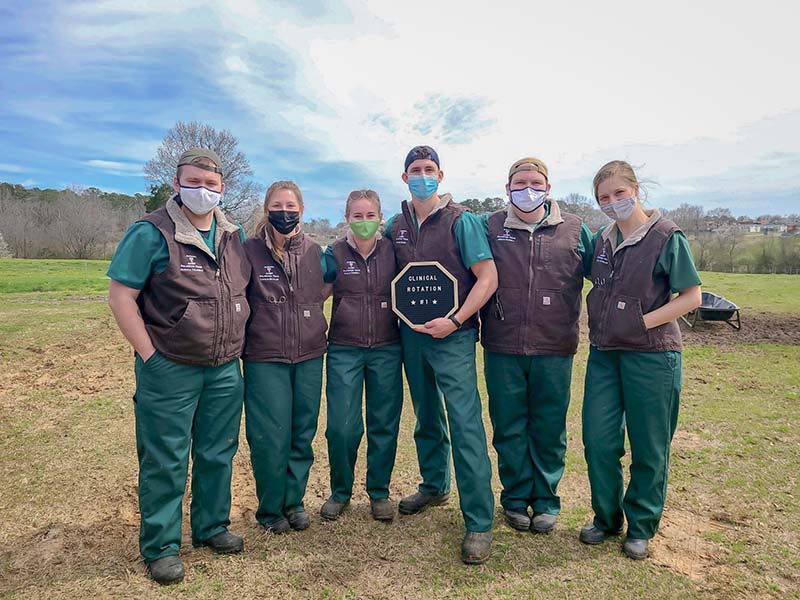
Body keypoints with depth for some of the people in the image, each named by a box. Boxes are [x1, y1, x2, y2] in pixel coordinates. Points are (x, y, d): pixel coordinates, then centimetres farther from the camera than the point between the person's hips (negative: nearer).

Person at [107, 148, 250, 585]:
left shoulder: (234, 237, 6)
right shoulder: (152, 233, -10)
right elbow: (121, 295, -11)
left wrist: (236, 348, 10)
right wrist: (150, 356, -13)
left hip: (225, 369, 5)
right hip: (170, 370, -5)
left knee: (218, 454, 16)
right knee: (165, 462, 7)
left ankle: (211, 527, 34)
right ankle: (160, 547, 24)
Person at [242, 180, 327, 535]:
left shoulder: (313, 250, 7)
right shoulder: (250, 250, -3)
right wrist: (252, 332, 1)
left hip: (309, 356, 3)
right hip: (264, 358, -3)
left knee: (302, 433, 10)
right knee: (270, 436, 1)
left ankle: (294, 502, 29)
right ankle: (270, 509, 22)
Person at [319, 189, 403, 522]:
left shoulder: (393, 250, 5)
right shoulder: (335, 252, 2)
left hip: (386, 349, 1)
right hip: (344, 350, -1)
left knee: (384, 425, 6)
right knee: (342, 426, -1)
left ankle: (379, 492, 26)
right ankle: (340, 492, 23)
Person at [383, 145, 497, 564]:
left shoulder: (461, 220, -6)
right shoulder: (396, 226, 8)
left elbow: (487, 278, -11)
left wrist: (453, 321, -17)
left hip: (452, 337, -5)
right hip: (411, 336, 5)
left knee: (465, 425, -7)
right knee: (426, 418, 18)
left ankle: (479, 522, 2)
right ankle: (434, 486, 39)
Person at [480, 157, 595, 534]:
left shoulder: (574, 231, 6)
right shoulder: (490, 228, 5)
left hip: (554, 350, 0)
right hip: (502, 348, 0)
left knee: (549, 429, 10)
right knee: (509, 428, 9)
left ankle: (546, 500, 29)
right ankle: (516, 499, 28)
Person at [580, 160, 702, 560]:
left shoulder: (666, 237, -7)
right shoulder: (602, 239, 8)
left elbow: (692, 297, -8)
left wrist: (643, 322, -15)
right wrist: (600, 326, 7)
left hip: (651, 355, -4)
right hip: (603, 354, 5)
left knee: (649, 448, 7)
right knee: (598, 440, 6)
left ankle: (641, 526, 26)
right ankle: (606, 517, 26)